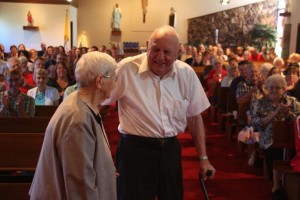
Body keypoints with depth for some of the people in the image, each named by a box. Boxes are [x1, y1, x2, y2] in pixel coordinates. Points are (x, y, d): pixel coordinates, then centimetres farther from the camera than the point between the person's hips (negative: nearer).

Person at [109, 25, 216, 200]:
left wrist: (203, 157, 9)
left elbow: (195, 116, 8)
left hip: (170, 148, 4)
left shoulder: (187, 74, -1)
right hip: (135, 149, -4)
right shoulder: (127, 69, -12)